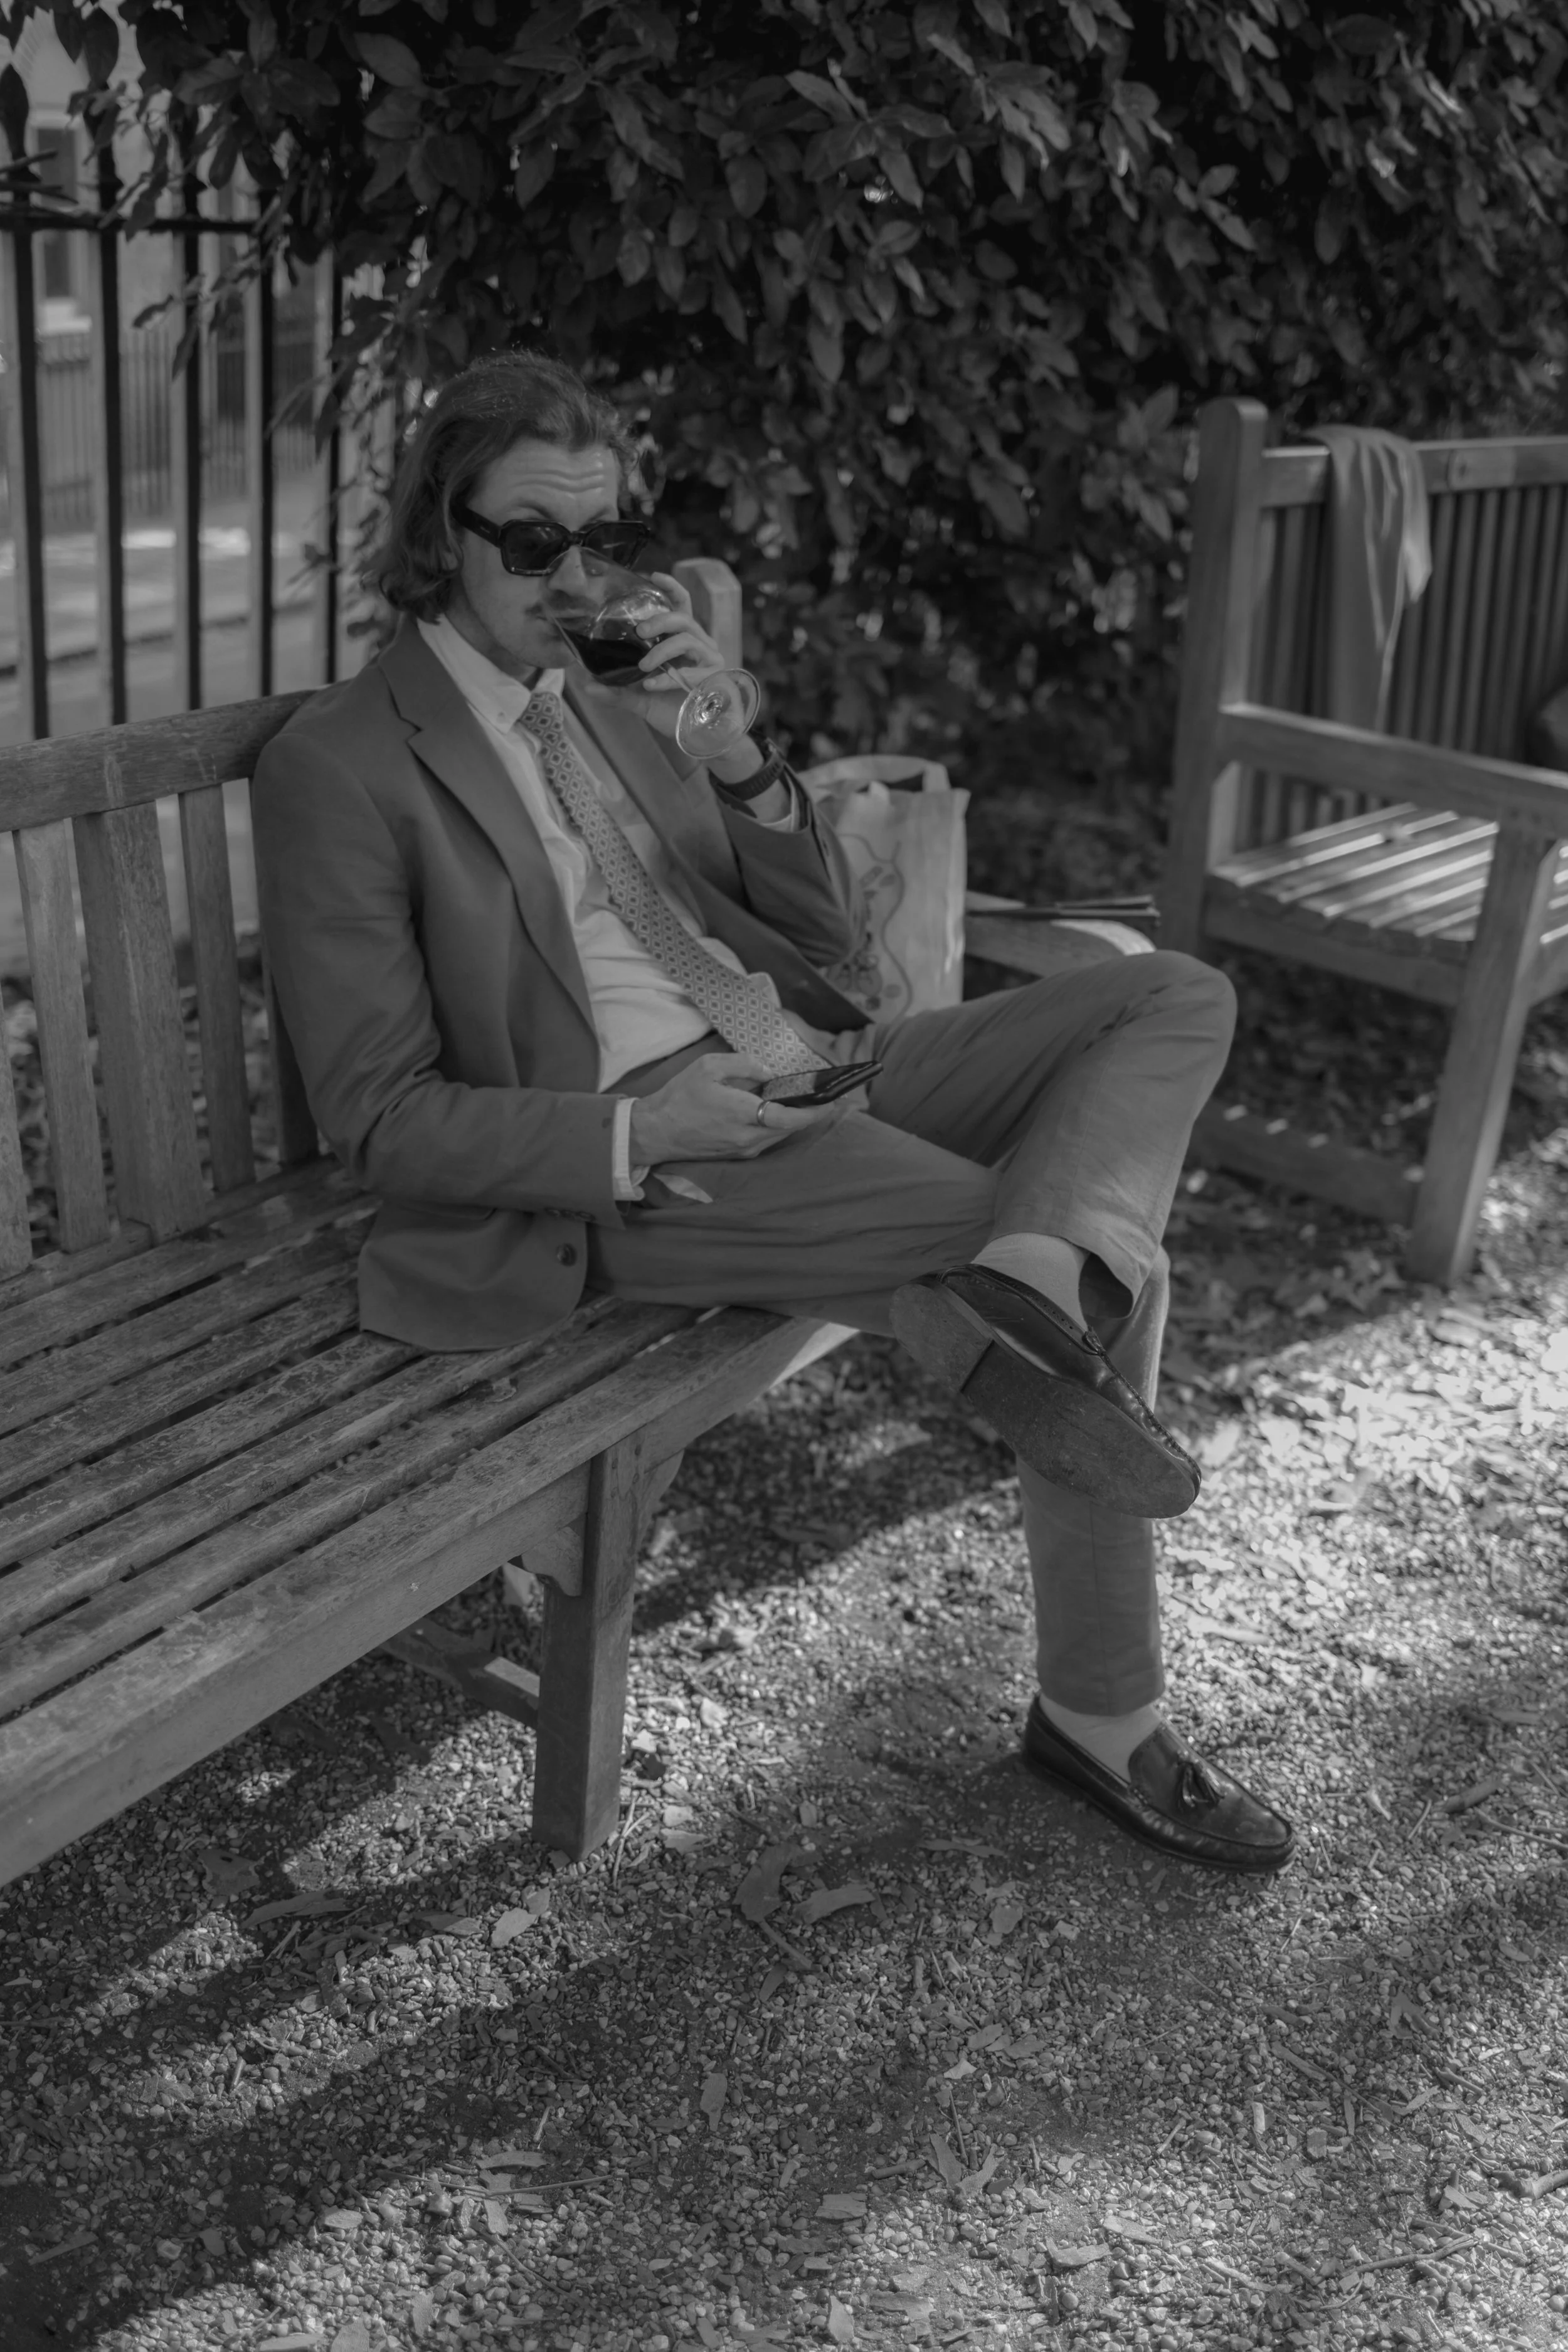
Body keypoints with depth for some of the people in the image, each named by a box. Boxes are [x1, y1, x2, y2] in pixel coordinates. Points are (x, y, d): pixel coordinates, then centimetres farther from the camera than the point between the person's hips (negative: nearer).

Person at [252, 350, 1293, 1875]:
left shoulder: (614, 699, 17)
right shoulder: (339, 766, -4)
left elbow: (828, 935, 14)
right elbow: (379, 1120, -9)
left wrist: (732, 746, -4)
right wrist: (642, 1134, -22)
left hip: (810, 1073, 8)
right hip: (639, 1158, -8)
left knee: (1176, 999, -10)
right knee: (1111, 1263, -21)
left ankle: (1028, 1288, -32)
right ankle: (1099, 1713, -10)